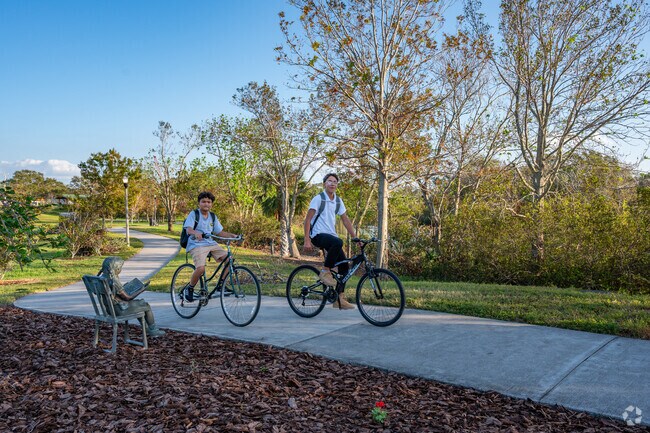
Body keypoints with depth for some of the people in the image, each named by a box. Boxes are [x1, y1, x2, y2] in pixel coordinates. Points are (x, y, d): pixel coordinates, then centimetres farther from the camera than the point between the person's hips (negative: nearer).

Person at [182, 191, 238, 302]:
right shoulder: (193, 214, -2)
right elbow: (188, 229, -16)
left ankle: (221, 284, 4)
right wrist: (196, 233, -39)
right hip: (197, 244, -6)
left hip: (211, 243, 6)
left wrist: (232, 235, -2)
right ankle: (189, 289, -1)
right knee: (201, 268, -28)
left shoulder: (213, 217, 14)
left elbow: (220, 232, 15)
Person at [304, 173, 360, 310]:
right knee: (338, 242, -37)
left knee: (344, 266, -2)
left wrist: (355, 238, 5)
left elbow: (345, 220, 13)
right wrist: (307, 240, -18)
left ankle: (339, 299, 7)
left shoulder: (338, 201, 11)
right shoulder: (318, 198, -8)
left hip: (330, 235, 7)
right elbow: (307, 219, -10)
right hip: (318, 235, -7)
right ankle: (325, 272, -19)